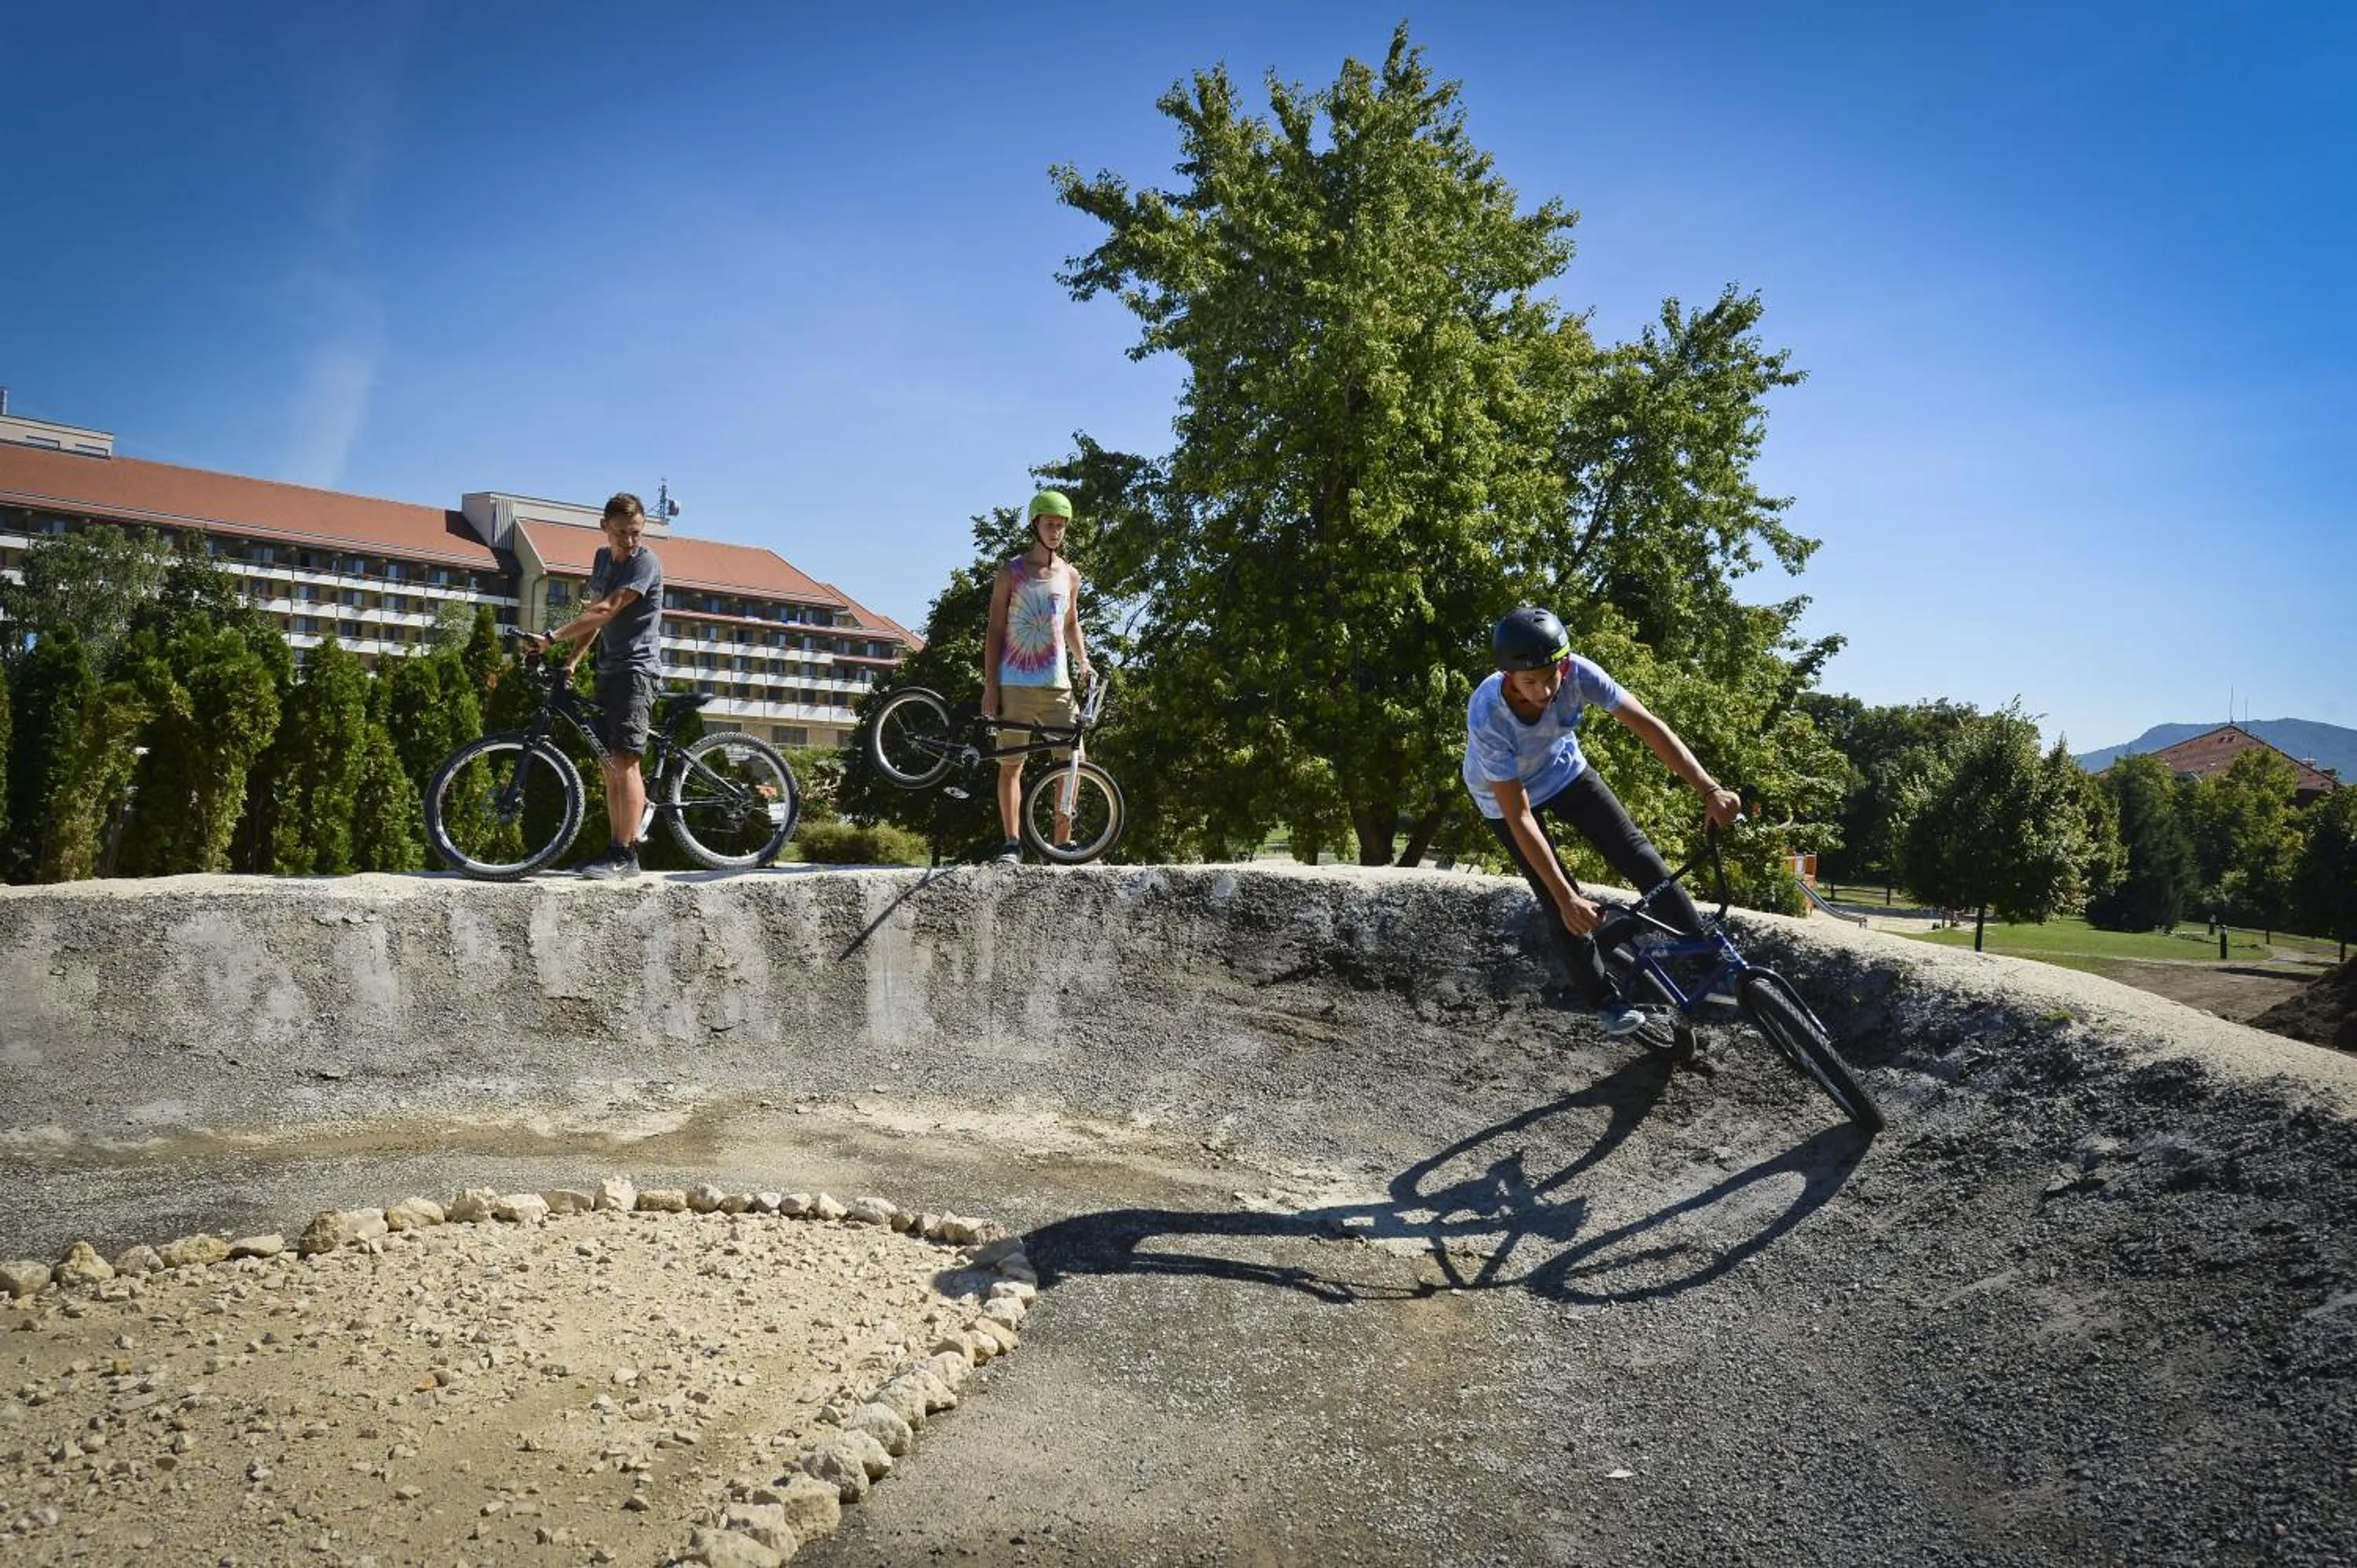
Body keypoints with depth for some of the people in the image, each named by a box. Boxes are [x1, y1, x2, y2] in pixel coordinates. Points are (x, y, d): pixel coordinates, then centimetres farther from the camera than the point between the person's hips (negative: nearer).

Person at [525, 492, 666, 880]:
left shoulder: (646, 564, -12)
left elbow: (605, 611, -21)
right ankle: (616, 849, 12)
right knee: (609, 765, 8)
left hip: (635, 669, -8)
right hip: (608, 670, 9)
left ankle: (625, 855, -15)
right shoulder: (603, 558, 14)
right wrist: (572, 661, 9)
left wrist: (551, 638, -24)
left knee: (624, 760, -15)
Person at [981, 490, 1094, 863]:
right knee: (1011, 764, 0)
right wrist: (990, 685, -6)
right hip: (1015, 684, -3)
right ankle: (1012, 842, 6)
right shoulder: (1011, 573, 1)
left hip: (1056, 685, 3)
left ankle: (1062, 841, 7)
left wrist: (1083, 661, 8)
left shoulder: (1070, 576, 12)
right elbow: (995, 631, 0)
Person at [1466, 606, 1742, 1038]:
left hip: (1564, 771, 3)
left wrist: (1709, 789, -43)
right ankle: (1606, 1001, 14)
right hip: (1506, 797, -3)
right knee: (1561, 907, -6)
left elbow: (1646, 726, -32)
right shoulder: (1487, 719, -39)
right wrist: (1567, 897, -36)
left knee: (1636, 853, -8)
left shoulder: (1576, 672, -32)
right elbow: (1519, 817, -36)